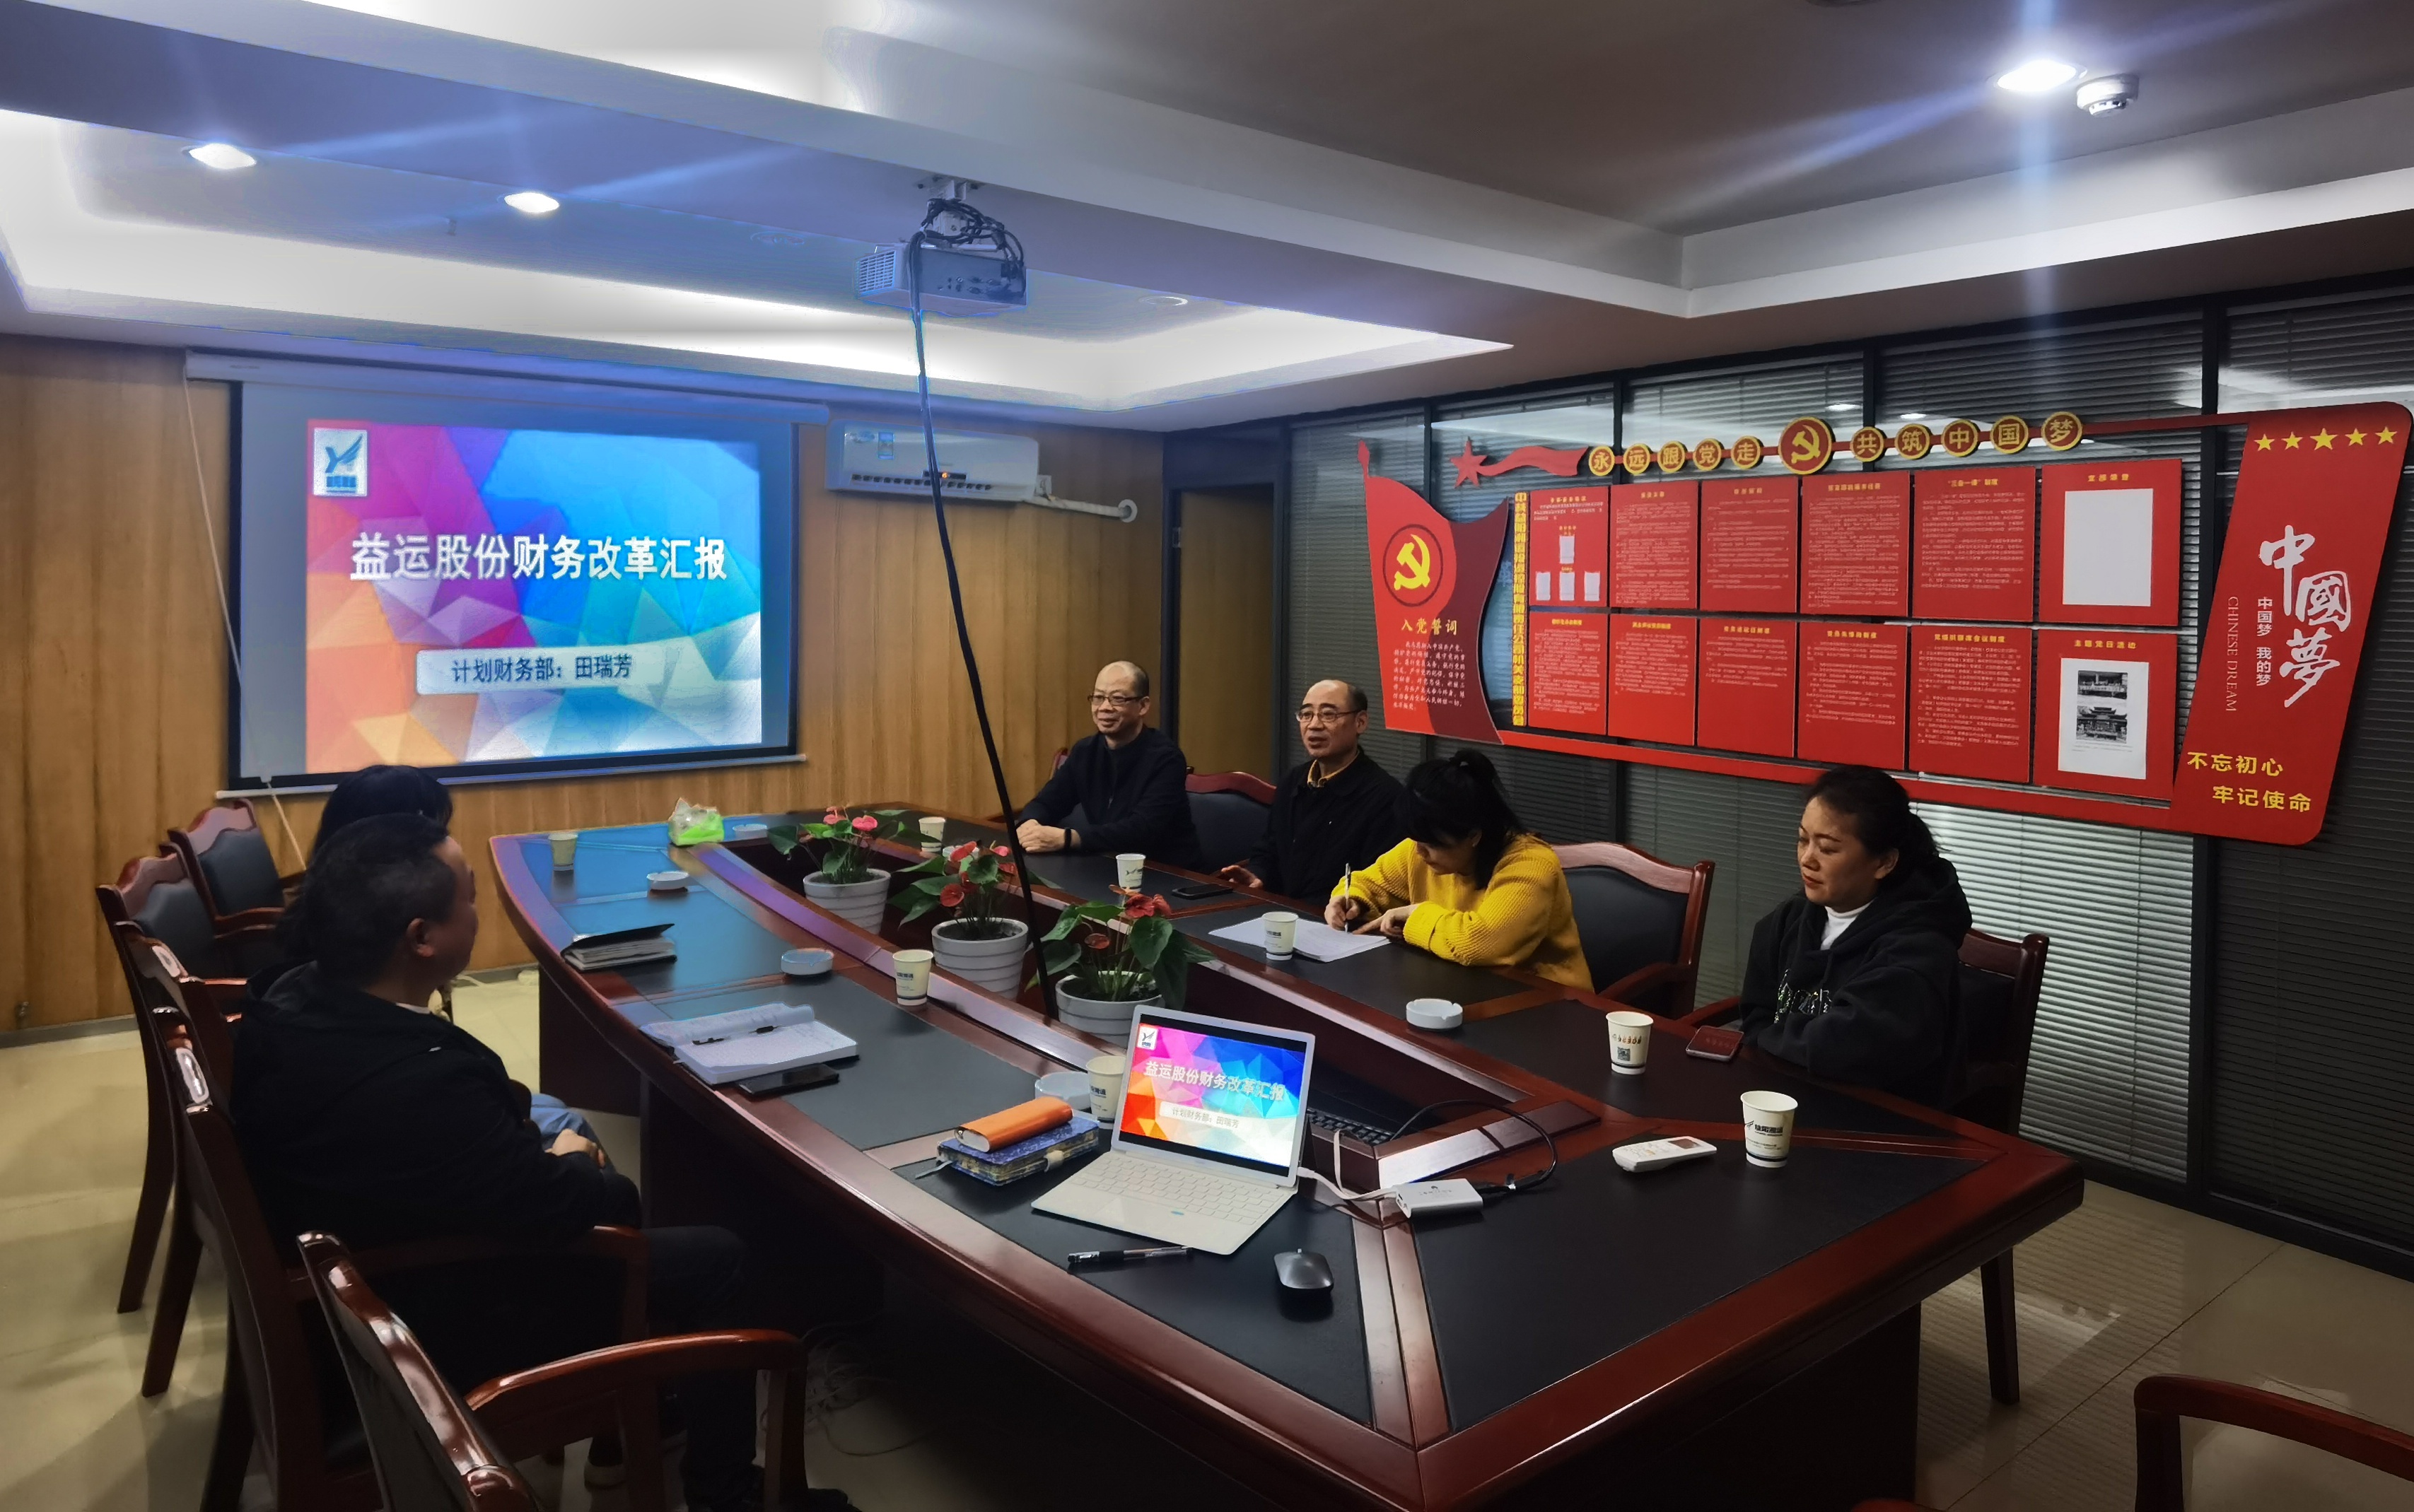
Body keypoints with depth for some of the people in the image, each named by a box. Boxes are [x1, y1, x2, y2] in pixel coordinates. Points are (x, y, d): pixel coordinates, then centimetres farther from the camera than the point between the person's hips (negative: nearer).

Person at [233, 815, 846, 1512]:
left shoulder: (290, 1000, -11)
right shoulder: (421, 1082, -40)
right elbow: (560, 1208, -26)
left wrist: (542, 1152, -3)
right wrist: (574, 1163, -5)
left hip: (345, 1284, 9)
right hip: (443, 1334, -9)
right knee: (715, 1258, 1)